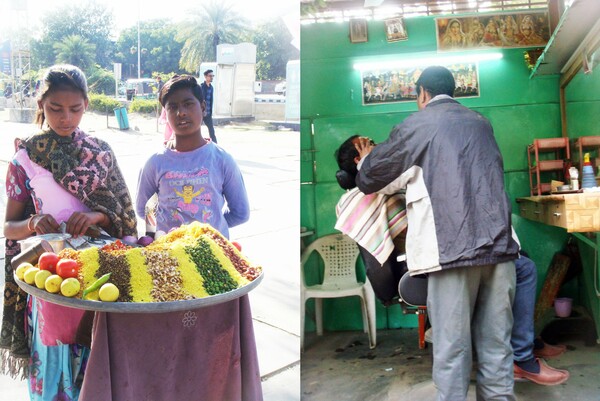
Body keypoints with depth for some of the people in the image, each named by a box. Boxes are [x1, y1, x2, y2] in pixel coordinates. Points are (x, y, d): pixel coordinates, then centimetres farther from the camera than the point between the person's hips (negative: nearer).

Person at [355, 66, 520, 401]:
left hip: (452, 248, -4)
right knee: (496, 344, 9)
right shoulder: (481, 123, 21)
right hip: (499, 244, 5)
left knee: (452, 349, 0)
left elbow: (370, 180, 13)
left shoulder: (417, 125, 6)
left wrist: (366, 161, 36)